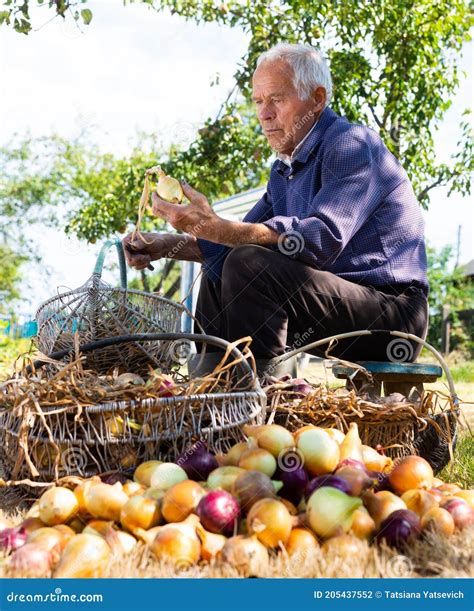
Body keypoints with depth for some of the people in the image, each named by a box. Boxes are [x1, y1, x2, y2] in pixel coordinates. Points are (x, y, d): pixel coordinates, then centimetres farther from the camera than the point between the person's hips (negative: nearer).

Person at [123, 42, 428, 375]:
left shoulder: (352, 145, -13)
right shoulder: (285, 167, 15)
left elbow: (321, 240, -29)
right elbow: (241, 244, 17)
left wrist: (215, 228, -33)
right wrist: (167, 245, 3)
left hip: (392, 314, -9)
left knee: (250, 266, -26)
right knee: (217, 276, 10)